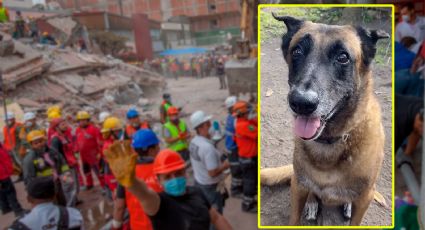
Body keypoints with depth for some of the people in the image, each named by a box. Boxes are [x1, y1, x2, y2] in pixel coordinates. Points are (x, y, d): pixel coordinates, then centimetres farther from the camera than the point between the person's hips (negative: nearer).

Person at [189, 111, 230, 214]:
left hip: (199, 182, 8)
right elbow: (213, 173, -29)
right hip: (211, 186, -8)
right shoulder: (207, 147, -31)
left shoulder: (193, 142, -3)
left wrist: (219, 162, 8)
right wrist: (225, 165, -13)